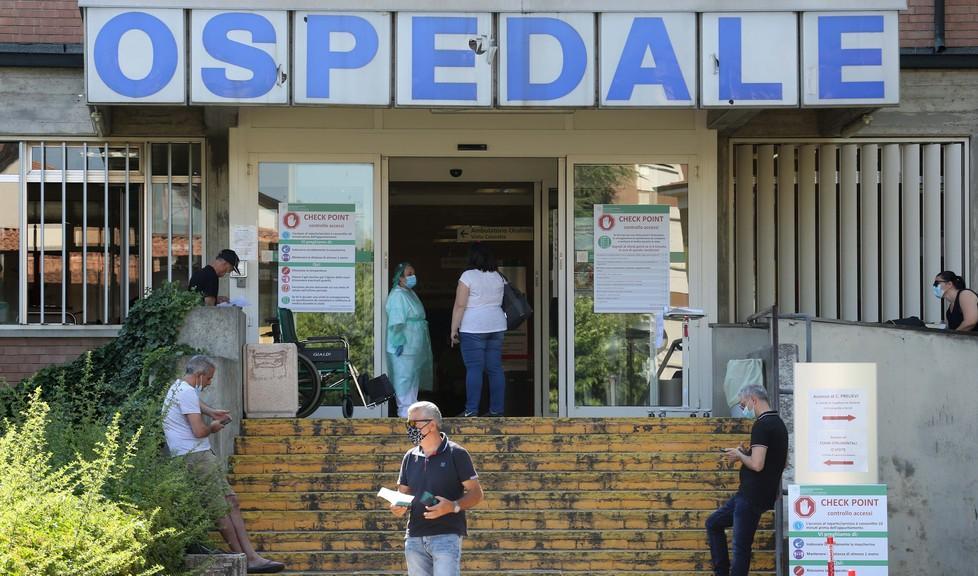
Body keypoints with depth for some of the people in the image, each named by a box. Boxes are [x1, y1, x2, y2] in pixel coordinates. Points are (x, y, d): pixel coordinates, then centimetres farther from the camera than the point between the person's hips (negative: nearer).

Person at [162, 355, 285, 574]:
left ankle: (251, 557, 1)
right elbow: (199, 431, -21)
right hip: (195, 457, -11)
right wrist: (213, 427, 0)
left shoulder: (180, 387, 20)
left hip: (200, 456, 11)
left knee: (231, 502, 5)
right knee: (221, 507, -10)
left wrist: (211, 412, 33)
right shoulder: (186, 393, -14)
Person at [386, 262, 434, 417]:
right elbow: (396, 323, -23)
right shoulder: (398, 296, -18)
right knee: (405, 377, -5)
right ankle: (405, 410, -1)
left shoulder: (410, 293, 15)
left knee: (413, 377, 15)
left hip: (414, 347, 10)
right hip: (404, 347, -10)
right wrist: (399, 343, -25)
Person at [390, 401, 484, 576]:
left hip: (446, 536, -6)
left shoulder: (456, 454, -2)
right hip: (415, 538, 6)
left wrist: (454, 506, -19)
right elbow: (403, 493, 20)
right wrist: (399, 508, -3)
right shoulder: (410, 457, 14)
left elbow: (476, 493, -2)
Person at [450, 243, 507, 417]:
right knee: (495, 368, 6)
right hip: (497, 326, 6)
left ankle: (472, 410, -8)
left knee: (474, 369, -6)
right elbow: (503, 302, 15)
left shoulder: (468, 276, -8)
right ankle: (497, 409, 8)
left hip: (473, 328, -6)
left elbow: (460, 305, -11)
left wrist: (453, 329, -8)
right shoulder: (498, 277, 10)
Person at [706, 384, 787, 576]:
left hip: (753, 495, -10)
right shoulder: (778, 423, 14)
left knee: (741, 546, -7)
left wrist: (740, 455, -6)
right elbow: (776, 460, 23)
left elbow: (757, 464, -26)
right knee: (713, 523, 20)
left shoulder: (761, 426, -17)